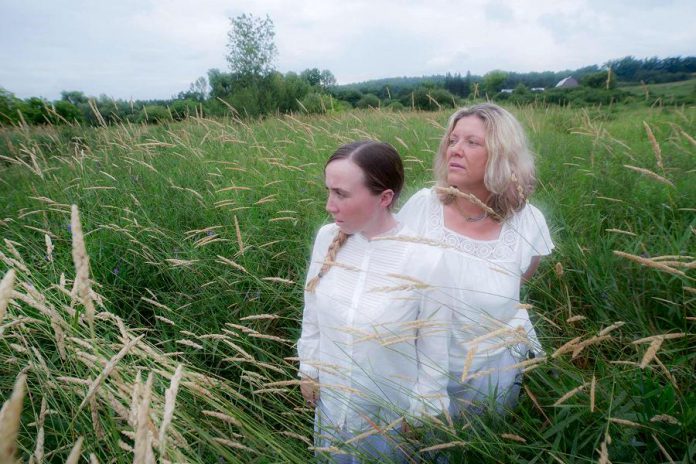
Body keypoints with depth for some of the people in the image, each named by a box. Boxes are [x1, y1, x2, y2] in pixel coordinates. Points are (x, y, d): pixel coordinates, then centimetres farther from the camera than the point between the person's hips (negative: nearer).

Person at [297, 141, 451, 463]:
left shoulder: (427, 260, -27)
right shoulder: (327, 237, -15)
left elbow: (434, 358, -15)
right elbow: (312, 316, 1)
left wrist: (422, 417, -5)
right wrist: (308, 371, 9)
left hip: (392, 418, -4)